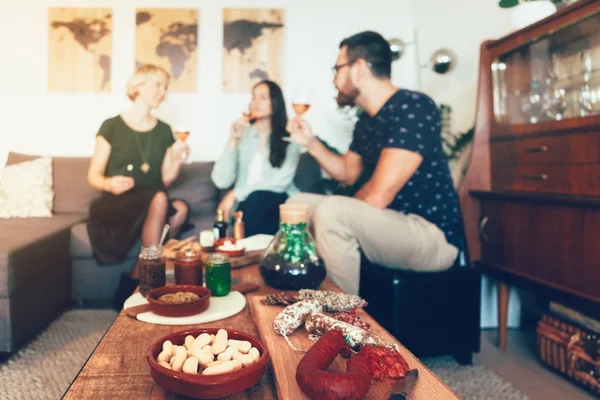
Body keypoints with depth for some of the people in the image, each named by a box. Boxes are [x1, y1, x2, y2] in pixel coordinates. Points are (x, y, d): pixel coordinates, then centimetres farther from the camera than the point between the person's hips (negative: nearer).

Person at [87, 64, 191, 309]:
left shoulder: (164, 131, 13)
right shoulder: (112, 126, 1)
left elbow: (165, 180, 10)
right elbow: (93, 176, 0)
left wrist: (177, 161, -9)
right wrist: (109, 184, -21)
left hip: (152, 205, 4)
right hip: (115, 205, -4)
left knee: (180, 209, -30)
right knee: (159, 200, -35)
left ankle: (134, 281, -19)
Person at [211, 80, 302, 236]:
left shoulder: (289, 137, 1)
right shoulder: (242, 134, 7)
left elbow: (280, 181, -11)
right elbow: (221, 181, -3)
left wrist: (236, 194, -14)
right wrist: (233, 141, -10)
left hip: (279, 203, -1)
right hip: (246, 205, 2)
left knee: (256, 199, -33)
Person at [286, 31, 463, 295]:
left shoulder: (412, 107, -20)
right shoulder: (365, 121, 8)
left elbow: (377, 197, -26)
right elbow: (348, 174, 22)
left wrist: (347, 209, -6)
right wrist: (310, 142, 9)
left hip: (433, 236, -9)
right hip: (386, 224, 9)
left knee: (331, 211, -31)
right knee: (298, 204, 10)